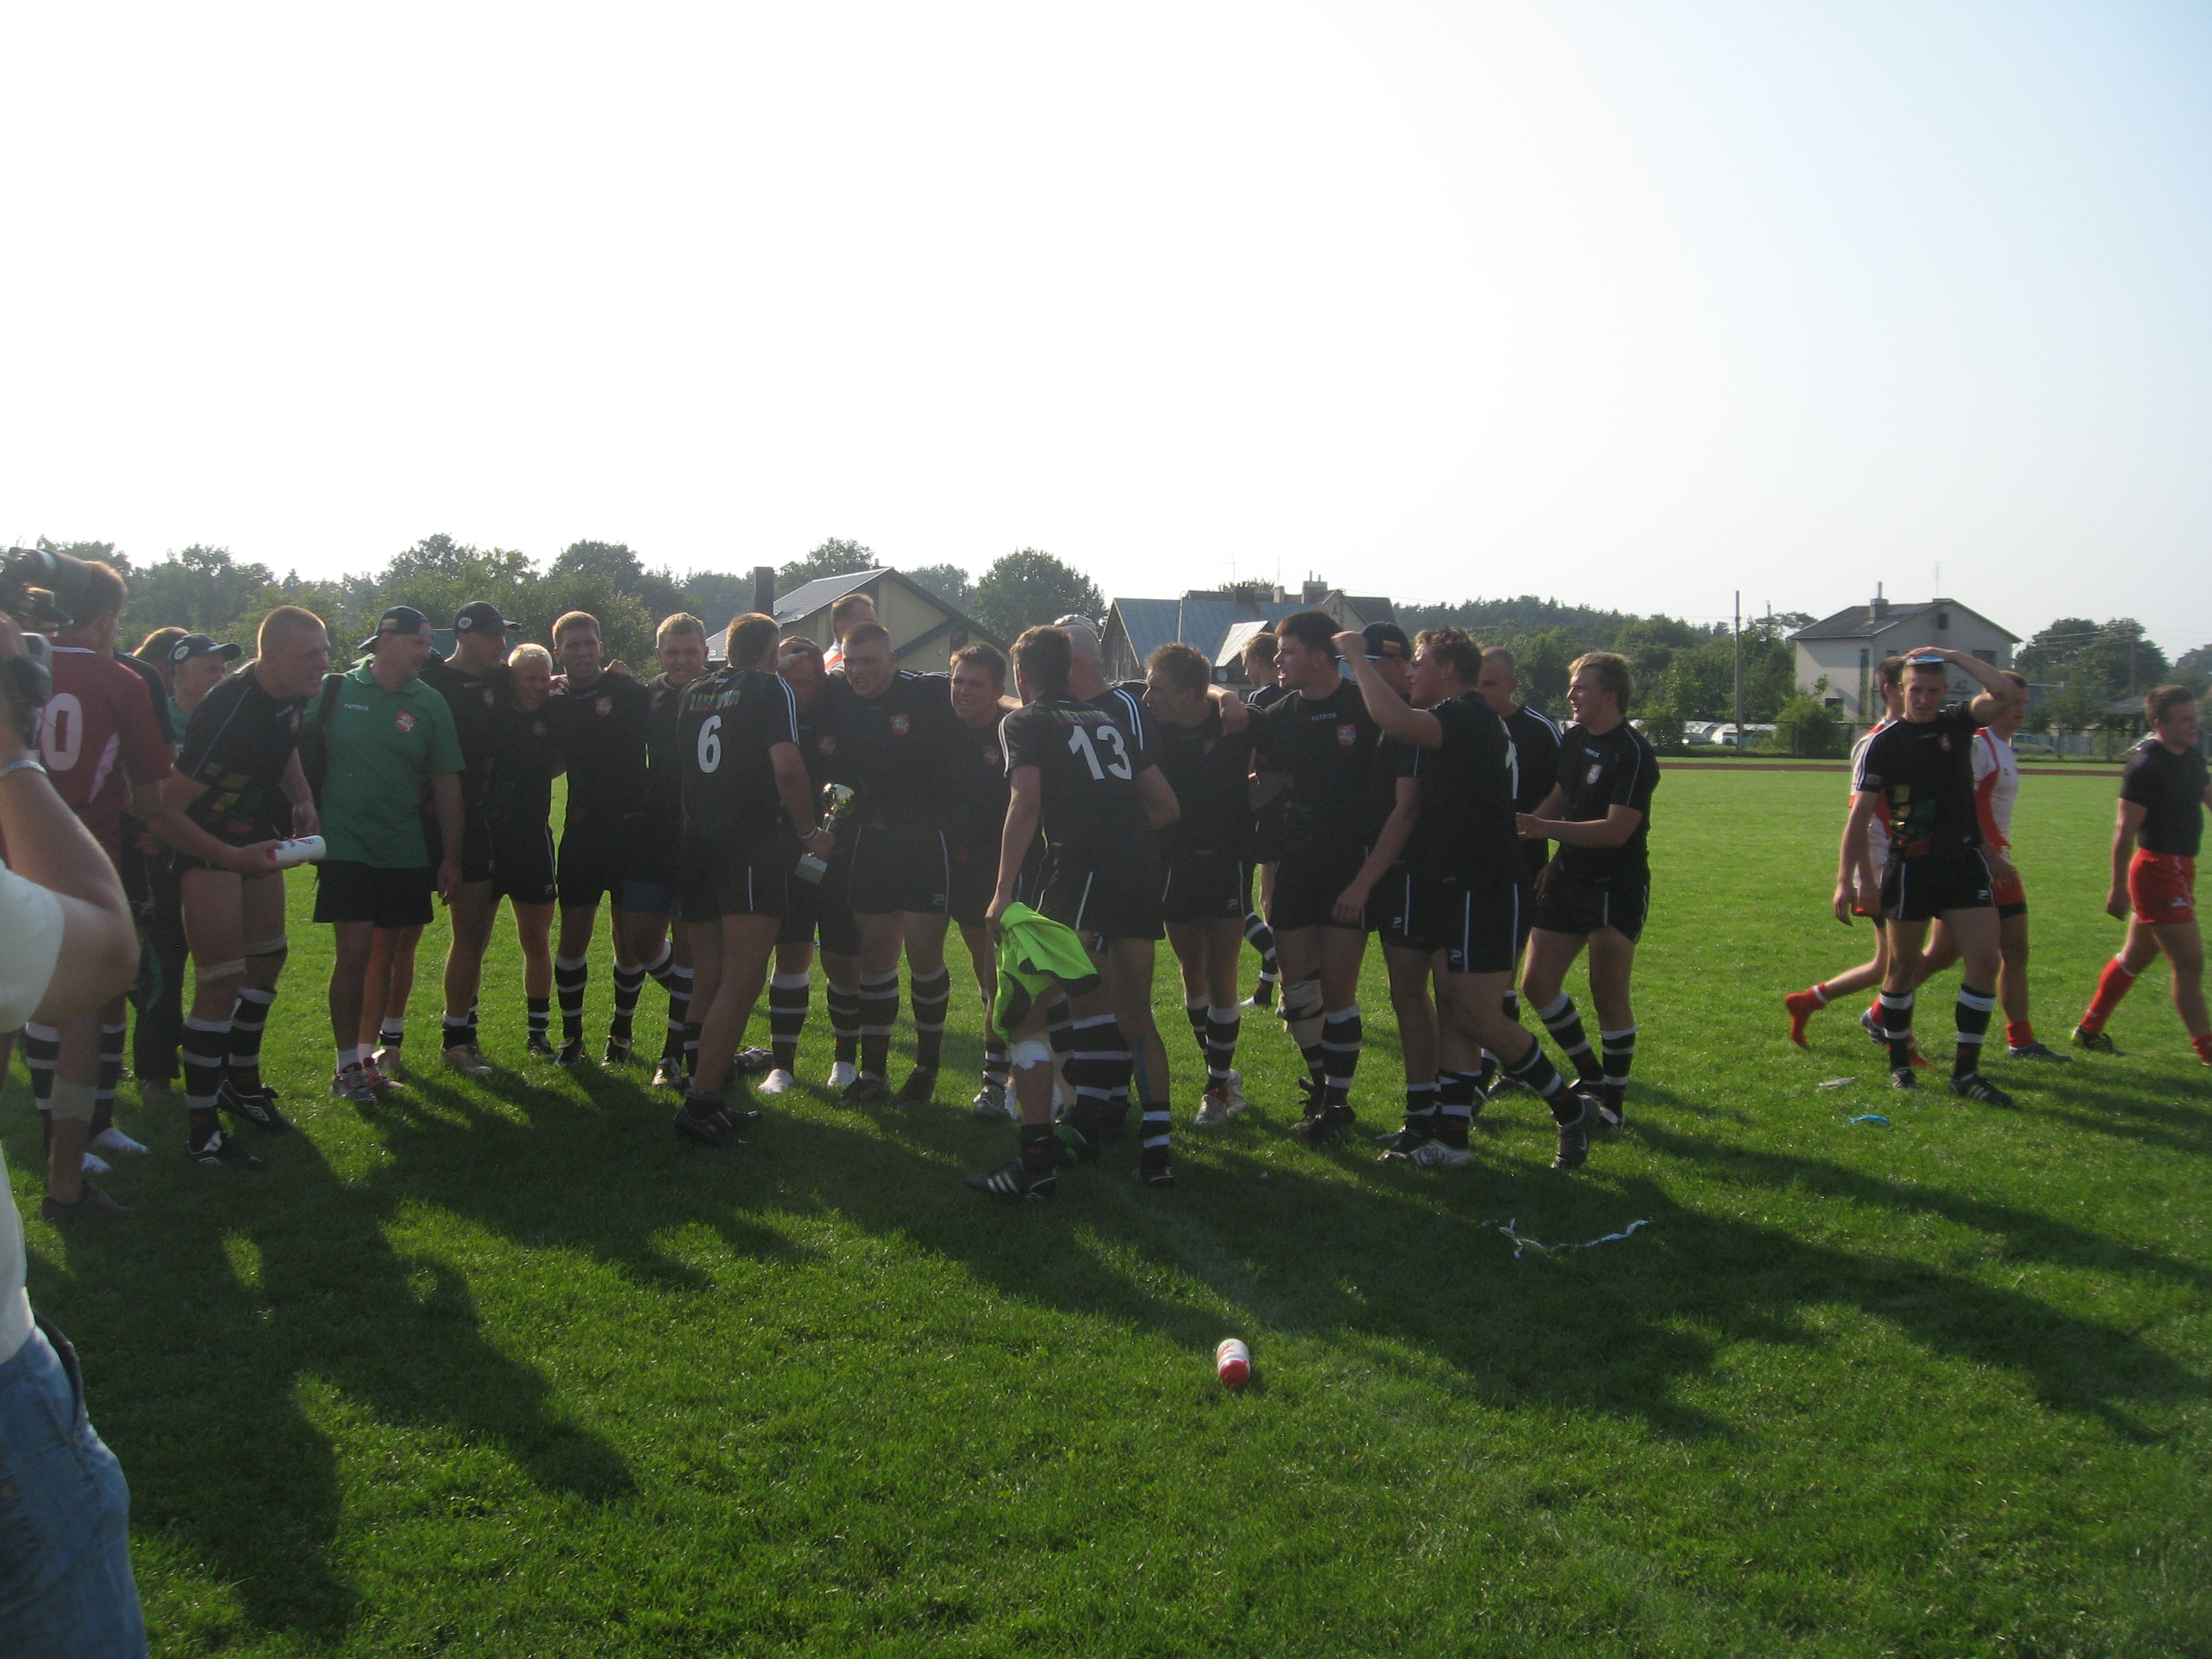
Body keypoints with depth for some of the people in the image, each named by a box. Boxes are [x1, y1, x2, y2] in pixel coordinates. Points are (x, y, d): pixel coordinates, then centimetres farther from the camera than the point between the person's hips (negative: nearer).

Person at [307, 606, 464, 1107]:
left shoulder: (430, 704, 3)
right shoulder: (335, 691, -2)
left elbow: (446, 783, 5)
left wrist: (450, 857, 3)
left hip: (405, 852, 3)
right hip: (346, 844, -3)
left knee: (386, 953, 9)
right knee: (354, 950, -8)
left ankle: (366, 1054, 22)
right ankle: (347, 1066, 4)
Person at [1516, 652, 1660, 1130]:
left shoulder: (1634, 754, -16)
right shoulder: (1573, 739, 9)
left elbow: (1617, 830, -24)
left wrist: (1548, 828, -30)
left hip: (1617, 888, -8)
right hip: (1568, 880, 8)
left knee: (1608, 996, -3)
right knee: (1537, 984, 6)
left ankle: (1613, 1098, 15)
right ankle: (1589, 1072, 26)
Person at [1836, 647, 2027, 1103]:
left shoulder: (1958, 723, 5)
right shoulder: (1883, 743, -5)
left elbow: (2007, 692, -12)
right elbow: (1859, 815, -6)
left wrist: (1953, 655, -9)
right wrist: (1847, 880, -11)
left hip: (1964, 861, 3)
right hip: (1911, 869, -3)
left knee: (1984, 960, -6)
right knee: (1904, 967, 5)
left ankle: (1966, 1072, 1)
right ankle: (1899, 1061, 23)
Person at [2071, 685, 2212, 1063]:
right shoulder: (2146, 765, -17)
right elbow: (2125, 829, -17)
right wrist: (2118, 887, -17)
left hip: (2181, 867, 9)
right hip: (2157, 866, -9)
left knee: (2136, 956, 16)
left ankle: (2089, 1029, 27)